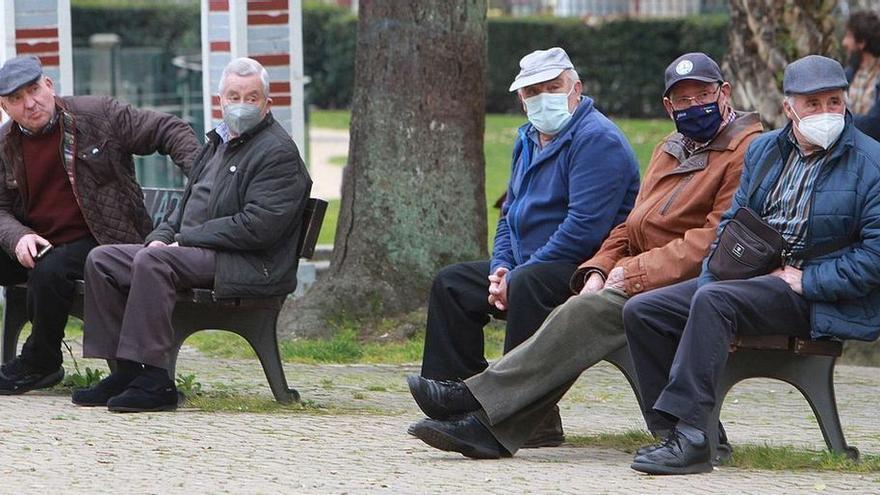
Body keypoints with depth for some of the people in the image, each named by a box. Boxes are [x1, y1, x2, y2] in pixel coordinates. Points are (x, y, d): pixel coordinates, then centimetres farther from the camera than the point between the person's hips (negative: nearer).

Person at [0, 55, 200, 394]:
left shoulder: (99, 115, -5)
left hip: (95, 239, -5)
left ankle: (40, 363, -11)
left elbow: (169, 131, -1)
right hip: (35, 242, 5)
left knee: (50, 271, -33)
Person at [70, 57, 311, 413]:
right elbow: (187, 204, 28)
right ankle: (126, 370, -5)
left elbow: (258, 227, -18)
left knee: (151, 262, -32)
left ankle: (154, 382, -33)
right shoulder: (217, 143, 23)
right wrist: (162, 236, 5)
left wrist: (186, 239, -15)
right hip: (195, 253, 10)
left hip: (250, 266, -10)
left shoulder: (279, 152, -8)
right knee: (101, 260, -1)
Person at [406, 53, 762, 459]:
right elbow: (631, 228, 24)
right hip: (648, 282, 8)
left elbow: (715, 241, -15)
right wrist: (599, 271, 2)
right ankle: (492, 428, -27)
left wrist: (636, 273, -17)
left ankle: (479, 401, -29)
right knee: (580, 316, -18)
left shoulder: (746, 152, -5)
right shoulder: (669, 151, 25)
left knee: (594, 310, -27)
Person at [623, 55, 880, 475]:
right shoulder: (763, 150, 15)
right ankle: (680, 432, -11)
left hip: (821, 298, -8)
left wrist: (803, 280, -17)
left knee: (714, 299, -32)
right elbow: (732, 222, 19)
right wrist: (709, 277, 1)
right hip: (749, 279, 8)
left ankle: (690, 435, -36)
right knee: (642, 311, -6)